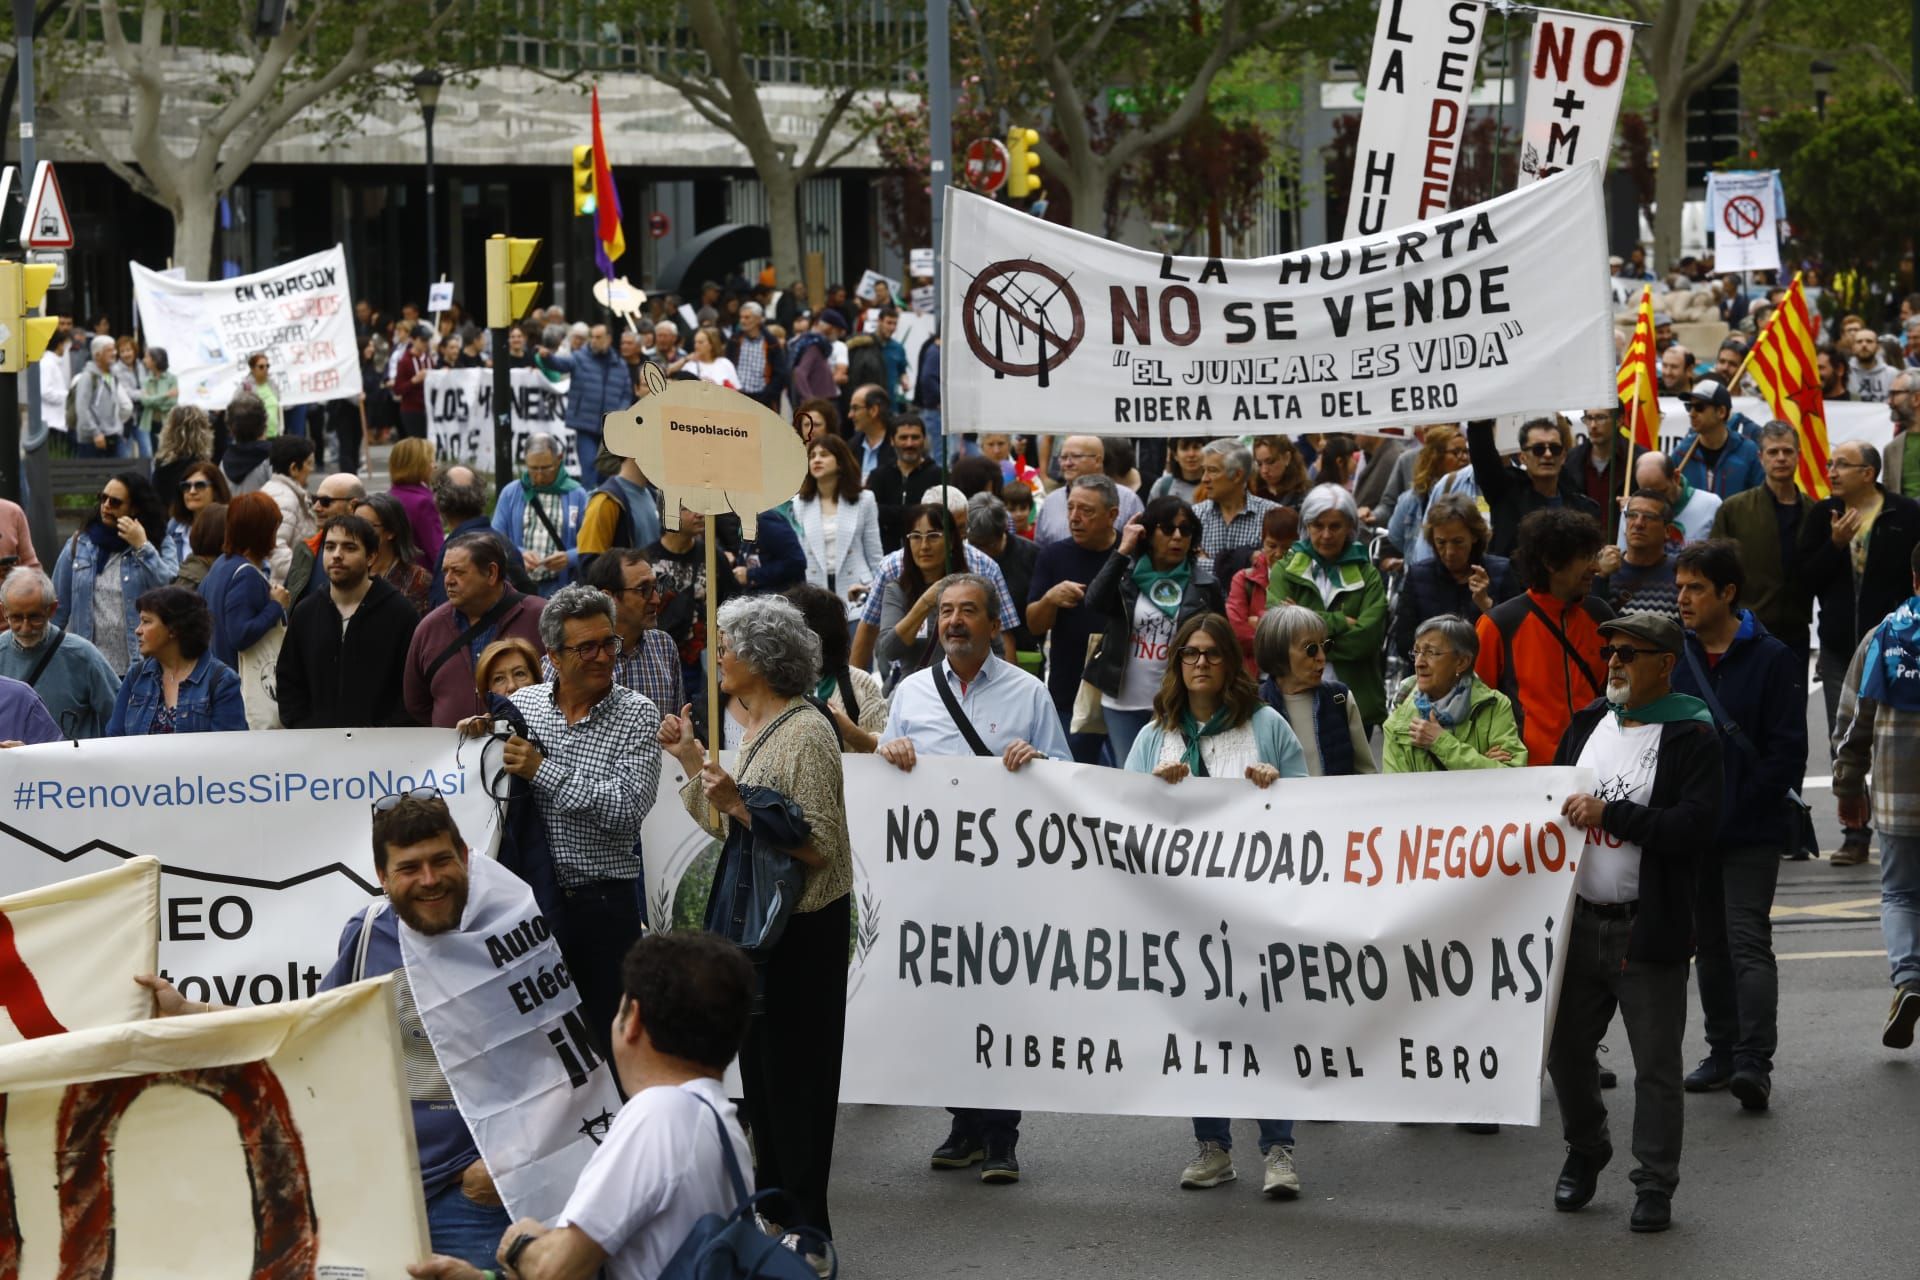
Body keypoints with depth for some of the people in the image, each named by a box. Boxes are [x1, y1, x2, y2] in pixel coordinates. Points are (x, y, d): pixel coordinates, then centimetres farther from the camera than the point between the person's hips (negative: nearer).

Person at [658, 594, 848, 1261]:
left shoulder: (805, 734, -18)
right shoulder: (756, 726, 10)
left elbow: (820, 847, -21)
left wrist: (742, 804, -28)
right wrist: (692, 760, 10)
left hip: (800, 924, -9)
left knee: (793, 1069, 0)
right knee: (758, 1062, 15)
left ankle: (804, 1221, 9)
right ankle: (772, 1201, 25)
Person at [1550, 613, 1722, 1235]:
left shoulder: (1691, 736, -8)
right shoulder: (1588, 722, 12)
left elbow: (1697, 825, -19)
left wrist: (1610, 813, -22)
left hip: (1648, 929, -6)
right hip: (1577, 920, 6)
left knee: (1656, 1066, 0)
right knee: (1566, 1049, 13)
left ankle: (1655, 1186, 10)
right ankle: (1583, 1154, 35)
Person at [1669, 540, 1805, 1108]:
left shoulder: (1771, 659, -6)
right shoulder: (1673, 657, 6)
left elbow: (1787, 751, -8)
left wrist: (1737, 805, -14)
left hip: (1752, 831, -5)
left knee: (1748, 941, -12)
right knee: (1709, 942, 12)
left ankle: (1754, 1061, -18)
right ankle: (1723, 1052, 21)